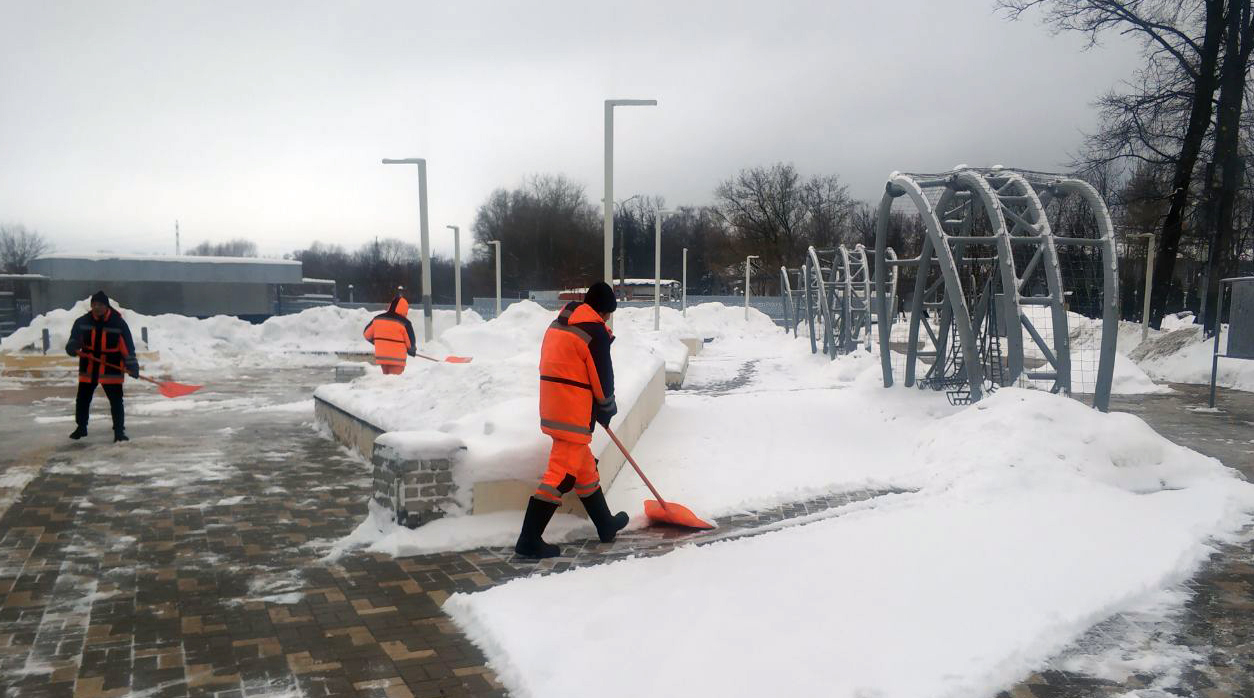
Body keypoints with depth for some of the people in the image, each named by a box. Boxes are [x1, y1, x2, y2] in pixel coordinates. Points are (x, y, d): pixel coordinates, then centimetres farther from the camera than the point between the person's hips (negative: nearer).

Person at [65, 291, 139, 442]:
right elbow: (74, 339, 9)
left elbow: (128, 346, -8)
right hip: (88, 368, 4)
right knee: (82, 400, 14)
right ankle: (81, 427, 33)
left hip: (111, 369, -4)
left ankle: (119, 430, 5)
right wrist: (72, 347, -16)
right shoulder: (82, 322, 0)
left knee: (116, 401, -5)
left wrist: (132, 366, -13)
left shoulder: (119, 323, -9)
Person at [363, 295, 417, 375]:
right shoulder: (404, 322, -12)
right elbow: (411, 342, -7)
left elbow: (367, 334, 12)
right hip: (397, 359, -5)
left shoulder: (378, 319, 3)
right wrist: (412, 350, 14)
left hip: (381, 356, 5)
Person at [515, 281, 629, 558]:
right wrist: (607, 409, 10)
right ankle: (529, 540, -5)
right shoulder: (595, 332, -11)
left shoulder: (558, 324, 15)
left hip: (552, 405, 10)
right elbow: (602, 378, -8)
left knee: (584, 466, 19)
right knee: (562, 474, -6)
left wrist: (598, 408, 18)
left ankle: (605, 524, 33)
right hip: (574, 413, -10)